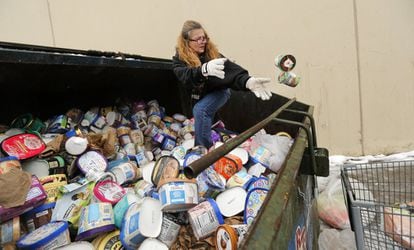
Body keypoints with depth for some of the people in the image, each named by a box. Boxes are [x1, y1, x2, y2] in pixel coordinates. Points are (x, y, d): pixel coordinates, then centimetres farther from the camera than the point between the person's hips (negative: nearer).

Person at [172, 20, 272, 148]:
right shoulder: (179, 59, -19)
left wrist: (247, 81, -58)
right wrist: (204, 69, -62)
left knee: (200, 110, -30)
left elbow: (230, 69, -37)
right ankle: (205, 148, 51)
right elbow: (185, 75, -41)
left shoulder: (212, 52, -21)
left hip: (218, 91, -3)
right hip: (198, 97, 4)